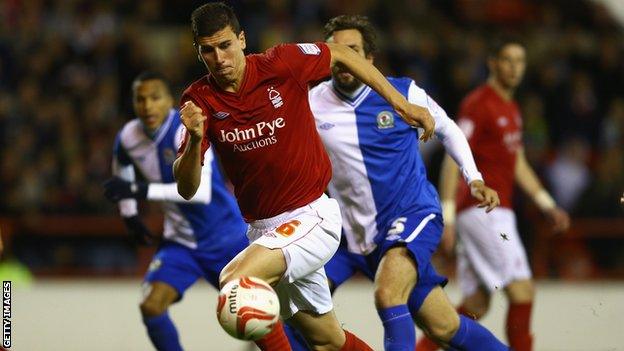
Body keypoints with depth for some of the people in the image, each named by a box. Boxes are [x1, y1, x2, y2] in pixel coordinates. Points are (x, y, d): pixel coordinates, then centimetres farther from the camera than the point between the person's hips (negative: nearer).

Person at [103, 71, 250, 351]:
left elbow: (201, 191, -40)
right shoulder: (128, 138, -6)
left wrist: (142, 190, -43)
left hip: (227, 238, -5)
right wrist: (129, 214, 15)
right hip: (181, 240, 5)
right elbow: (122, 168, 21)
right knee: (151, 307, -16)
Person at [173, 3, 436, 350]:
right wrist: (195, 140, -27)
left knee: (235, 281, -29)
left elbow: (340, 53, 7)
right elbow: (186, 188, -8)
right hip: (264, 230, 5)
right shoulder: (200, 100, -5)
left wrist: (402, 103, 6)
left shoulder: (281, 64, -12)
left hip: (312, 217, -5)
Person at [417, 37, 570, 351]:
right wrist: (446, 215, -21)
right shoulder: (478, 104, -9)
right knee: (522, 291, -13)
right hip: (482, 210, -9)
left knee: (475, 307, 6)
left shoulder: (511, 109, 19)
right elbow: (453, 160, -15)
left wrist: (547, 204, 22)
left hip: (496, 212, 9)